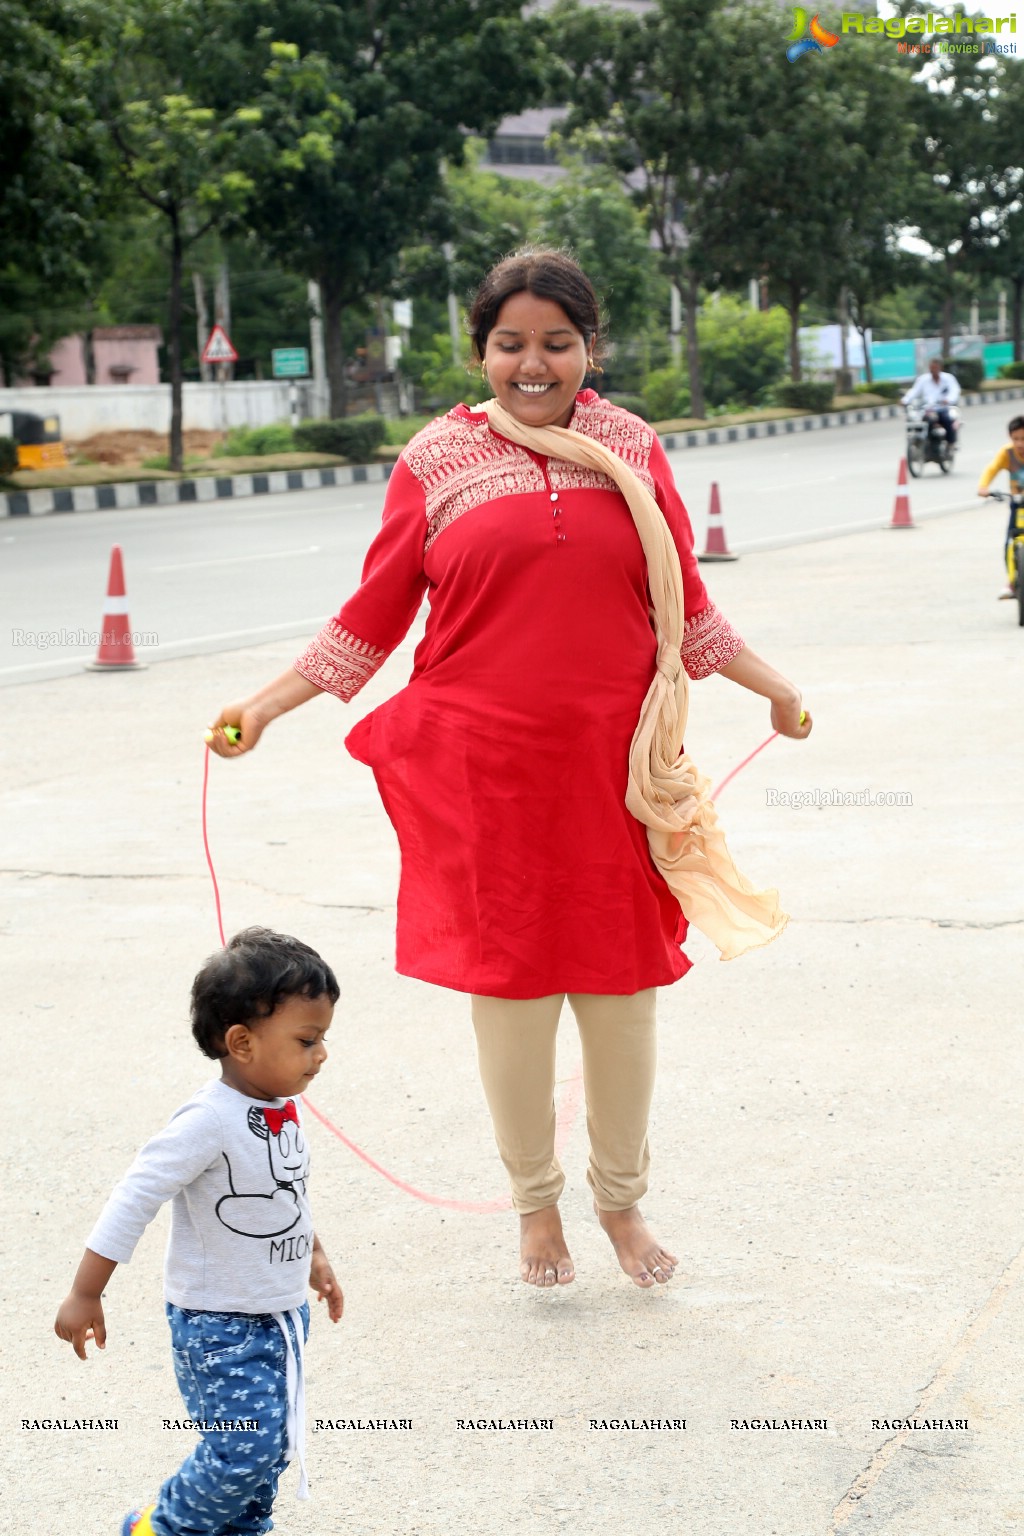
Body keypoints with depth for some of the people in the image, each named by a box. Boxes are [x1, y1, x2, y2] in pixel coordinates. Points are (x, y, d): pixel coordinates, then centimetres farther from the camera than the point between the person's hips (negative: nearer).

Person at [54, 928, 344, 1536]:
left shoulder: (286, 1110, 1)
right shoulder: (209, 1122, -25)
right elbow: (134, 1200, -23)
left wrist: (313, 1257, 30)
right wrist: (85, 1295, -21)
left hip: (282, 1314, 8)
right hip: (219, 1324, -8)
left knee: (274, 1446, 12)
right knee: (244, 1450, -9)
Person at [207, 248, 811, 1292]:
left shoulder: (632, 450, 7)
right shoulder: (438, 461, 2)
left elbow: (684, 606, 17)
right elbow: (373, 618, 5)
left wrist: (771, 687, 20)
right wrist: (266, 705, 0)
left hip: (613, 763, 2)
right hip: (486, 771, -1)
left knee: (622, 986, 7)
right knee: (509, 982, 5)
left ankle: (622, 1200, 29)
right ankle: (535, 1203, 26)